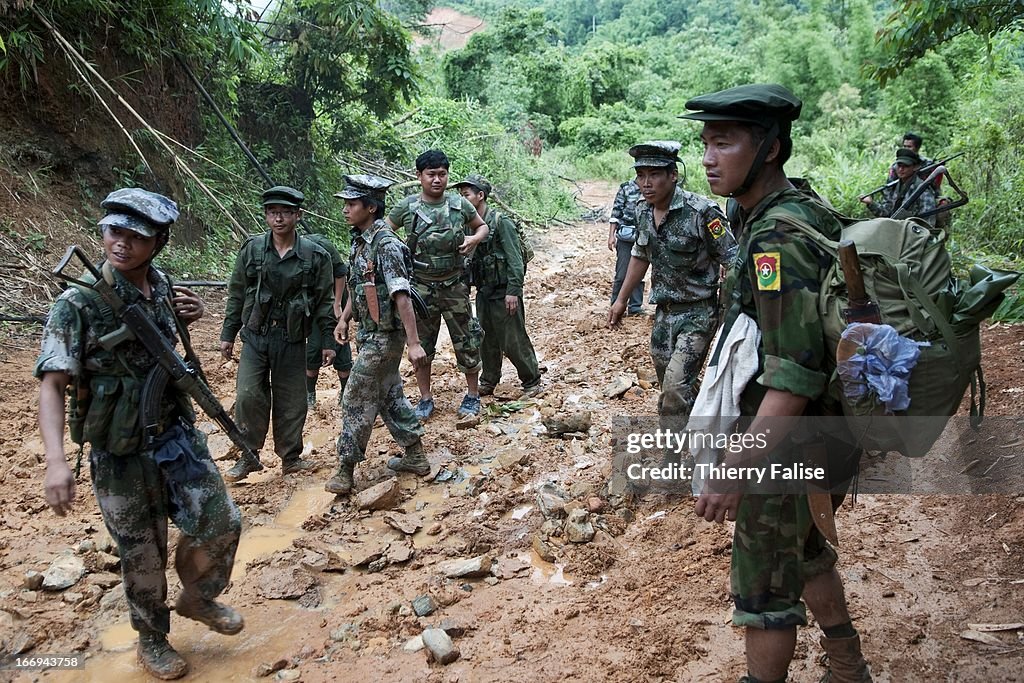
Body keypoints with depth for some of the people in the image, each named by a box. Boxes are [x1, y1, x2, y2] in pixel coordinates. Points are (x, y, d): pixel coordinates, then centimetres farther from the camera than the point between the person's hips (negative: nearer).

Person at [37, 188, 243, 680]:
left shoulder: (161, 285, 0)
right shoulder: (77, 304, -17)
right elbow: (51, 385, -20)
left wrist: (188, 316, -3)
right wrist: (56, 460, -33)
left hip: (178, 436, 5)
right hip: (122, 455, -4)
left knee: (221, 523, 4)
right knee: (143, 557, 10)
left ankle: (198, 598, 34)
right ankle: (152, 640, 36)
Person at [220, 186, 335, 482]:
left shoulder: (315, 256, -3)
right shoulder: (252, 249, 0)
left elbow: (325, 302, 3)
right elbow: (236, 294, 7)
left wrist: (328, 341, 2)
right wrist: (228, 335, 7)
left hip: (292, 341, 0)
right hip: (255, 336, 0)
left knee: (291, 402, 8)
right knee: (248, 396, -8)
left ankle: (290, 457, 25)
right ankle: (249, 456, 10)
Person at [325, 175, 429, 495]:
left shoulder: (386, 244, -21)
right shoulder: (361, 240, 8)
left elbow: (402, 297, -26)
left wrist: (414, 343, -28)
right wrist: (344, 319, 13)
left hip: (384, 336, -9)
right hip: (371, 333, 9)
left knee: (357, 400, -1)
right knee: (390, 394, 17)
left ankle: (346, 470, 11)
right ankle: (415, 456, 29)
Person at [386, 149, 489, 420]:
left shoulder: (460, 205, -3)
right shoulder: (407, 207, -5)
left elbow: (482, 227, 13)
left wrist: (474, 239, -9)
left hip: (455, 288, 0)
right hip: (421, 289, 0)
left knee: (466, 343, 7)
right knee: (421, 345, 10)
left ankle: (473, 395, 25)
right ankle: (425, 399, 25)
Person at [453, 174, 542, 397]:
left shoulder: (501, 223, -13)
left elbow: (515, 260, -16)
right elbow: (468, 259, 13)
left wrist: (513, 291, -20)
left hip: (503, 292, -7)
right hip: (483, 292, 7)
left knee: (513, 341, 0)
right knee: (487, 340, 15)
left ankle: (532, 380, 15)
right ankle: (488, 382, 29)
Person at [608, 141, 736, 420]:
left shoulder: (702, 212, -20)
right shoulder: (643, 211, 2)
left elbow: (732, 262, -15)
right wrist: (621, 299, 20)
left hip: (697, 313, -7)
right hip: (663, 312, 7)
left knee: (676, 387, -18)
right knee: (669, 389, 16)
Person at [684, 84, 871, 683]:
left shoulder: (779, 237, -25)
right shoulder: (803, 211, 6)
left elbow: (796, 372, -30)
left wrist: (736, 469, -30)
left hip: (789, 447, -10)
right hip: (825, 438, 10)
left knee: (765, 587, 7)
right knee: (808, 552, 27)